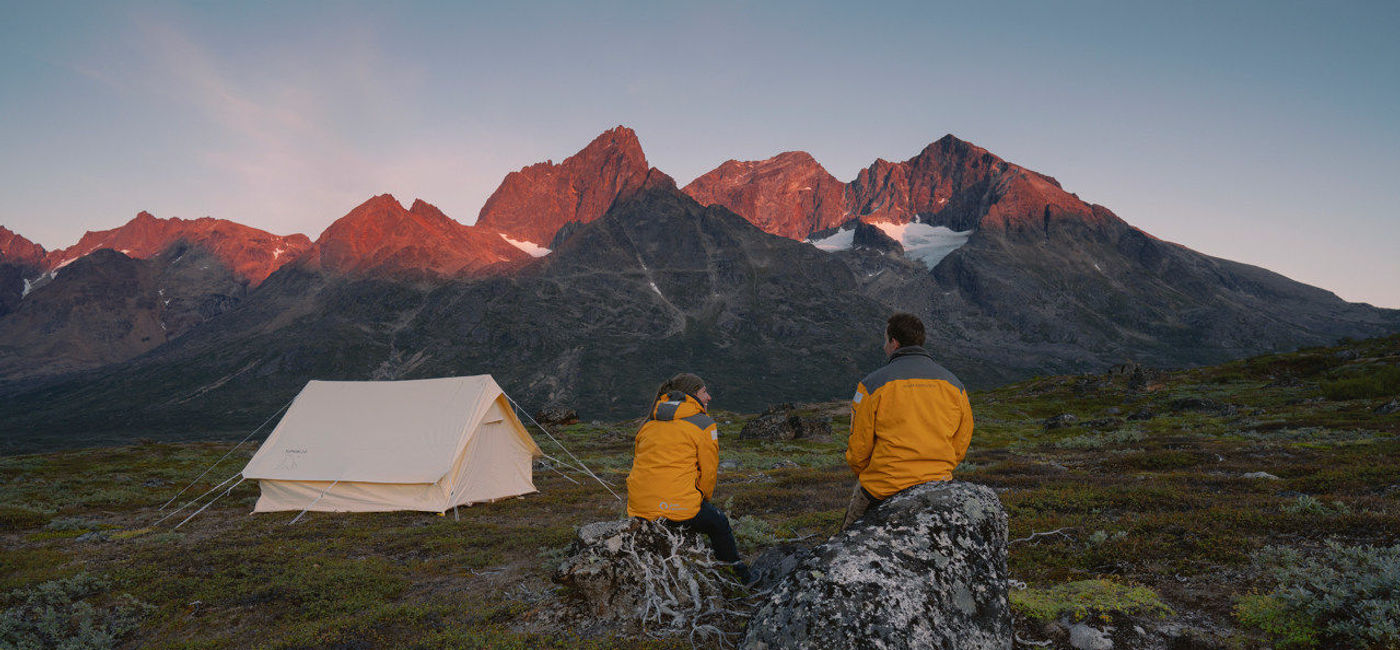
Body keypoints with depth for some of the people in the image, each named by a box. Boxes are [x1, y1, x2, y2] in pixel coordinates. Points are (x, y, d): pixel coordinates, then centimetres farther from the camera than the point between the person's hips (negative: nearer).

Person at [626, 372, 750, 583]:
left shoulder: (649, 423, 15)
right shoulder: (703, 424, -2)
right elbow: (708, 471, 0)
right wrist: (703, 500, 20)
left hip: (638, 508, 6)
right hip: (679, 508, -6)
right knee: (719, 522, 23)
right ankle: (736, 571, 35)